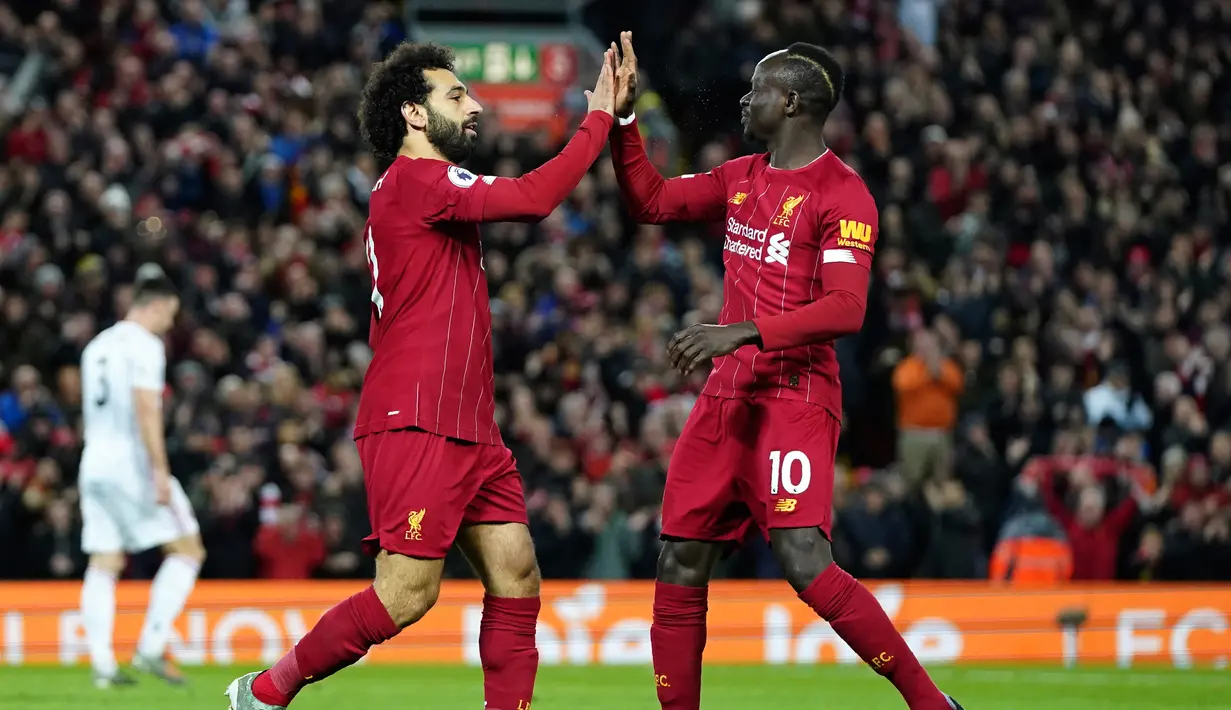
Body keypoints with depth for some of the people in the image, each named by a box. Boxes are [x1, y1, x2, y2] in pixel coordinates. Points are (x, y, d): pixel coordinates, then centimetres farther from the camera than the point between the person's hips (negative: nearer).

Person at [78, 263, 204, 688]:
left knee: (104, 564, 5)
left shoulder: (97, 346, 17)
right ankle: (150, 649, -9)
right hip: (131, 463, -8)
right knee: (187, 550, 0)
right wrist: (160, 471, -20)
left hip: (94, 463, 8)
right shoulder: (145, 346, -9)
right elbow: (146, 410, -18)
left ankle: (102, 664, -2)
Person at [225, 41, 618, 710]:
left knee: (517, 578, 2)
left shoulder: (426, 186, 21)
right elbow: (533, 198, -18)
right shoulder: (413, 179, -10)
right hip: (416, 426, -10)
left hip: (468, 428, 10)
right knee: (409, 593, -11)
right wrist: (600, 118, -10)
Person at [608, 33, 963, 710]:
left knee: (804, 564, -20)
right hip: (727, 395, 8)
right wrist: (622, 118, 12)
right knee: (680, 567, 5)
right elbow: (651, 201, 25)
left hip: (795, 394, -8)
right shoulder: (741, 177, 15)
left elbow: (846, 308, -20)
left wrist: (743, 332, -29)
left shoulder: (842, 193, -10)